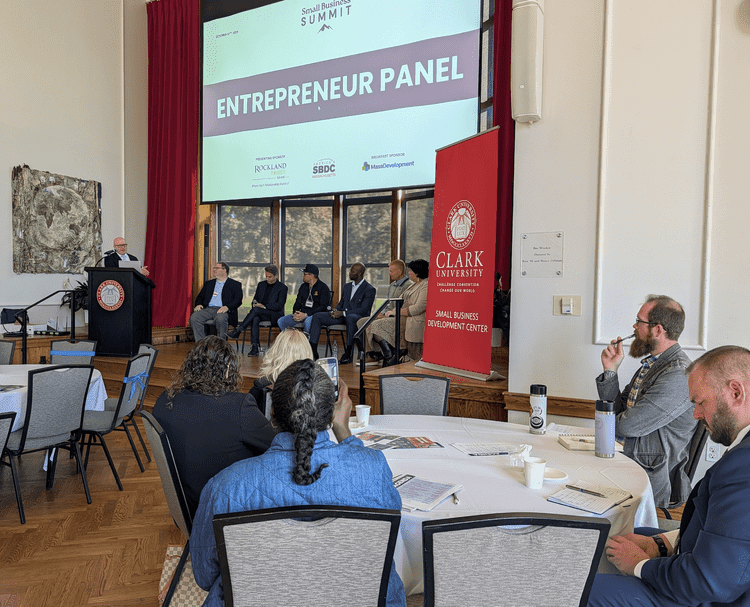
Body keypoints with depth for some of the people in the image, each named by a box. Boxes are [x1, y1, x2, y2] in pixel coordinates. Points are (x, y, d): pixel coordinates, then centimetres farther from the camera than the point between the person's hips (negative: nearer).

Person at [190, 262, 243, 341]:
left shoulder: (235, 284, 12)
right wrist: (198, 304, 1)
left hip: (222, 310, -4)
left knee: (221, 319, -39)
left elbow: (238, 300, -2)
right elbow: (200, 297, 26)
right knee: (194, 317, -25)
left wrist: (227, 307, -21)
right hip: (208, 309, 5)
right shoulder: (209, 283, 28)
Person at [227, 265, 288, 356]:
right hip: (259, 313, 4)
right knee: (255, 319, -34)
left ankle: (238, 331, -34)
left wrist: (264, 306, -18)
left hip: (274, 315, -4)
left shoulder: (282, 287, 1)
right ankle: (255, 347, -38)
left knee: (256, 309, -33)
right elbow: (255, 299, 21)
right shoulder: (261, 284, 19)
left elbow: (279, 306, -8)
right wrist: (254, 303, -4)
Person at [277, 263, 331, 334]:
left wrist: (306, 315, -20)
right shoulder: (303, 286, 17)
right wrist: (295, 313, -4)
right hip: (302, 314, 6)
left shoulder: (323, 287, -4)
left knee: (308, 321, -41)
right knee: (281, 321, -13)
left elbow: (323, 307, -12)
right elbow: (298, 303, 20)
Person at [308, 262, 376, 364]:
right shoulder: (347, 286, 21)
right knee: (317, 316, -10)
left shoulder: (369, 289, -4)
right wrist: (334, 311, -2)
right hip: (342, 316, 7)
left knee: (350, 318, -43)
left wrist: (343, 313, -19)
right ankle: (313, 351, -15)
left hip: (358, 316, -7)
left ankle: (348, 354, -34)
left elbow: (364, 310, -14)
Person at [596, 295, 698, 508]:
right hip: (632, 466, 8)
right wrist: (610, 370, 0)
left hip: (655, 483, -8)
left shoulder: (679, 375, -21)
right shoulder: (650, 363, 10)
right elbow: (616, 411, 12)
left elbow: (629, 425, -22)